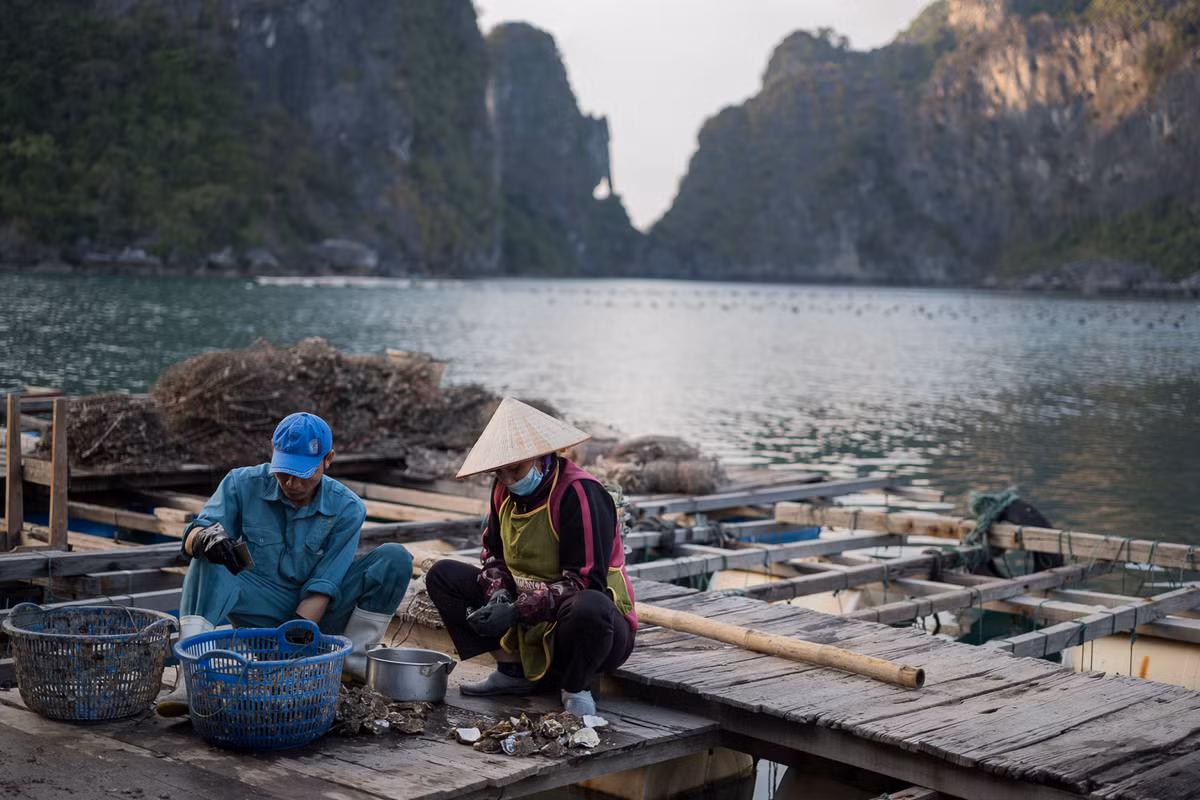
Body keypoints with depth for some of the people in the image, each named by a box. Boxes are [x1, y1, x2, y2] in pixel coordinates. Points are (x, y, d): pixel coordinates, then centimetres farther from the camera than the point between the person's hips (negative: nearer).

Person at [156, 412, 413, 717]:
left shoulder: (347, 509, -10)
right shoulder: (243, 484, -8)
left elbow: (323, 586, -14)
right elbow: (192, 539, -17)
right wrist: (205, 537, -43)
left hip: (317, 614, 0)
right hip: (261, 613, 0)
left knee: (395, 558, -19)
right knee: (211, 556, -28)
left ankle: (353, 665, -13)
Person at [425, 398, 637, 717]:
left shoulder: (580, 493, -22)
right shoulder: (505, 490, 2)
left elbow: (585, 582, -25)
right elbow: (493, 552, 13)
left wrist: (517, 611, -30)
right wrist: (499, 594, -11)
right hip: (528, 618, 7)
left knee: (588, 609, -44)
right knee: (442, 575, 1)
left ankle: (576, 688, -10)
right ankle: (513, 670, 0)